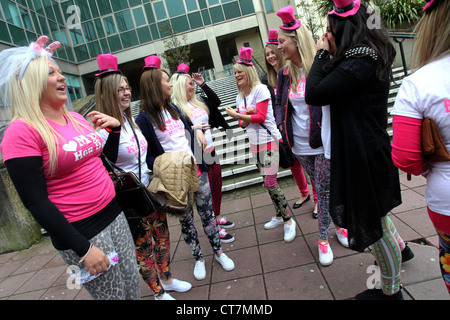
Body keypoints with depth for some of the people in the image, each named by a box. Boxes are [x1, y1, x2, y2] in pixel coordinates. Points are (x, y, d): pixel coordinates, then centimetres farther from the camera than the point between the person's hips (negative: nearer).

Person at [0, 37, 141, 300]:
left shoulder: (76, 118, 7)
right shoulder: (22, 131, -14)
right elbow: (36, 202, -17)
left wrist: (114, 128, 4)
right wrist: (83, 249, -17)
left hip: (113, 214, 7)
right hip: (79, 232, -6)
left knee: (133, 283, 18)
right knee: (113, 294, 10)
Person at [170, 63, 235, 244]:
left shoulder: (197, 102, 9)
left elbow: (216, 102, 18)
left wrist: (203, 84, 12)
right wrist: (193, 128, -25)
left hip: (211, 151, 8)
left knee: (217, 186, 18)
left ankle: (218, 217, 38)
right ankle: (215, 229, 16)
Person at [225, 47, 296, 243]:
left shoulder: (260, 89, -8)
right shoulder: (240, 97, 14)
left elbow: (261, 117, -16)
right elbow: (243, 124, 12)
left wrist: (237, 115, -14)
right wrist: (245, 114, -10)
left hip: (268, 141, -7)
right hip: (254, 143, 7)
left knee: (270, 183, -11)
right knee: (267, 182, 12)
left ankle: (288, 221, 3)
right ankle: (279, 216, 26)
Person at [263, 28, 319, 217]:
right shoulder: (267, 80, 8)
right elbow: (269, 106, 5)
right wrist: (279, 124, -6)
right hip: (284, 128, 5)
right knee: (293, 163, 13)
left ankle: (317, 199, 14)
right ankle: (304, 194, 33)